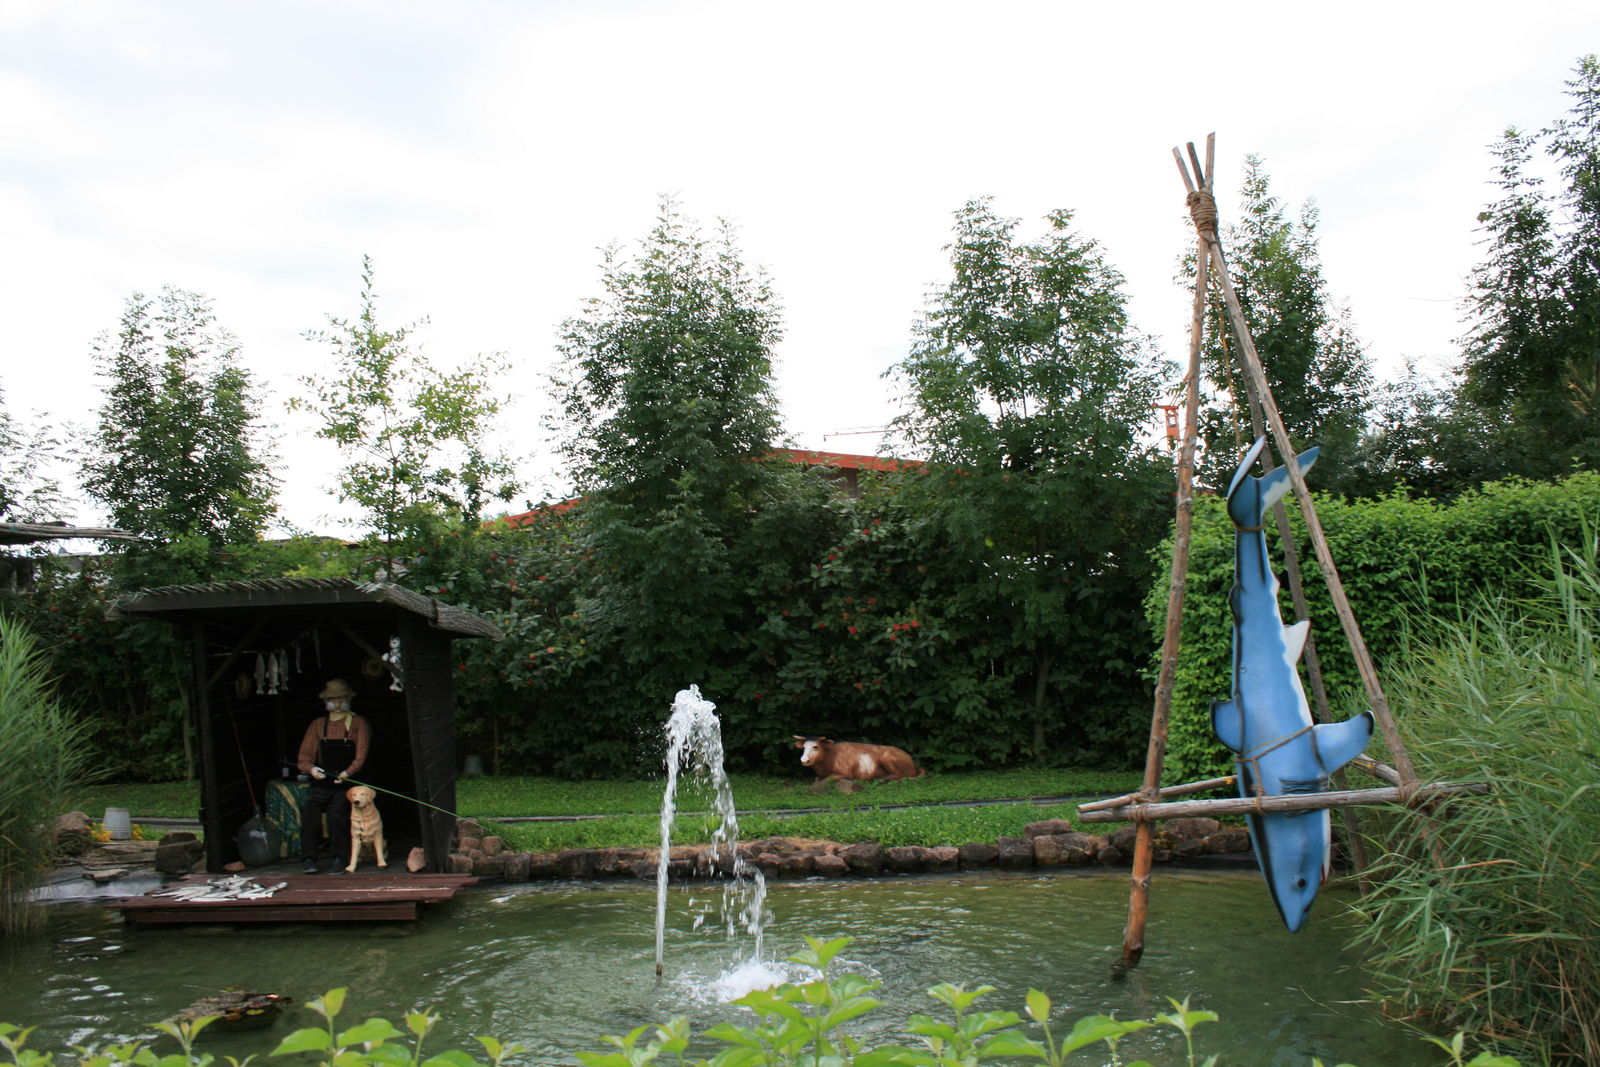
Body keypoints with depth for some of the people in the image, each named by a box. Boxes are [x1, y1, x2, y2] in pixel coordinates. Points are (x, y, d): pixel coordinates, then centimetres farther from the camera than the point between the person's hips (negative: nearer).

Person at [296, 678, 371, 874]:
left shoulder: (359, 724, 9)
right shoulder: (318, 725, 18)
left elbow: (361, 756, -3)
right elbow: (304, 757, 10)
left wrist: (347, 773, -21)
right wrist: (311, 769, -13)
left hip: (348, 783, -3)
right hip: (322, 783, 3)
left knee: (338, 808, -31)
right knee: (309, 808, -26)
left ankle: (340, 858, -22)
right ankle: (308, 859, -23)